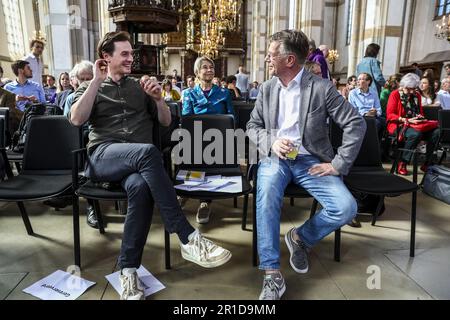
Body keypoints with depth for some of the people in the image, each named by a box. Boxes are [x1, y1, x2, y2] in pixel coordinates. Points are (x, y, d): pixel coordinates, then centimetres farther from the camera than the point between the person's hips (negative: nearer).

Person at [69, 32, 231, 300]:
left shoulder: (140, 87, 24)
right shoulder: (90, 89, 19)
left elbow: (166, 122, 20)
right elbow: (76, 119, -3)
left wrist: (158, 98, 2)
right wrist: (97, 80, -1)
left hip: (136, 159, 2)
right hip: (104, 155, -2)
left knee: (141, 187, -37)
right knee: (148, 151, -37)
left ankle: (128, 270, -24)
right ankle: (189, 239, -36)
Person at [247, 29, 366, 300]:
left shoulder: (322, 88, -5)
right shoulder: (267, 88, 7)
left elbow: (357, 124, -5)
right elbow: (253, 126, 12)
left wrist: (338, 165, -10)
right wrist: (271, 143, -10)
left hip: (311, 160, -1)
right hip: (275, 158, 1)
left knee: (346, 208, -20)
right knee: (267, 197, -31)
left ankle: (301, 237, 8)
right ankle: (273, 274, -21)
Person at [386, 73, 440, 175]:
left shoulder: (417, 95, 16)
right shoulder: (395, 94, -1)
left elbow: (420, 112, 27)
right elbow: (390, 115, -9)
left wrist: (420, 117, 2)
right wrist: (407, 120, -19)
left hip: (416, 125, 6)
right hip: (398, 125, -6)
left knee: (436, 132, -20)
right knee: (416, 134, -36)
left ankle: (427, 164, -15)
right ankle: (402, 164, -27)